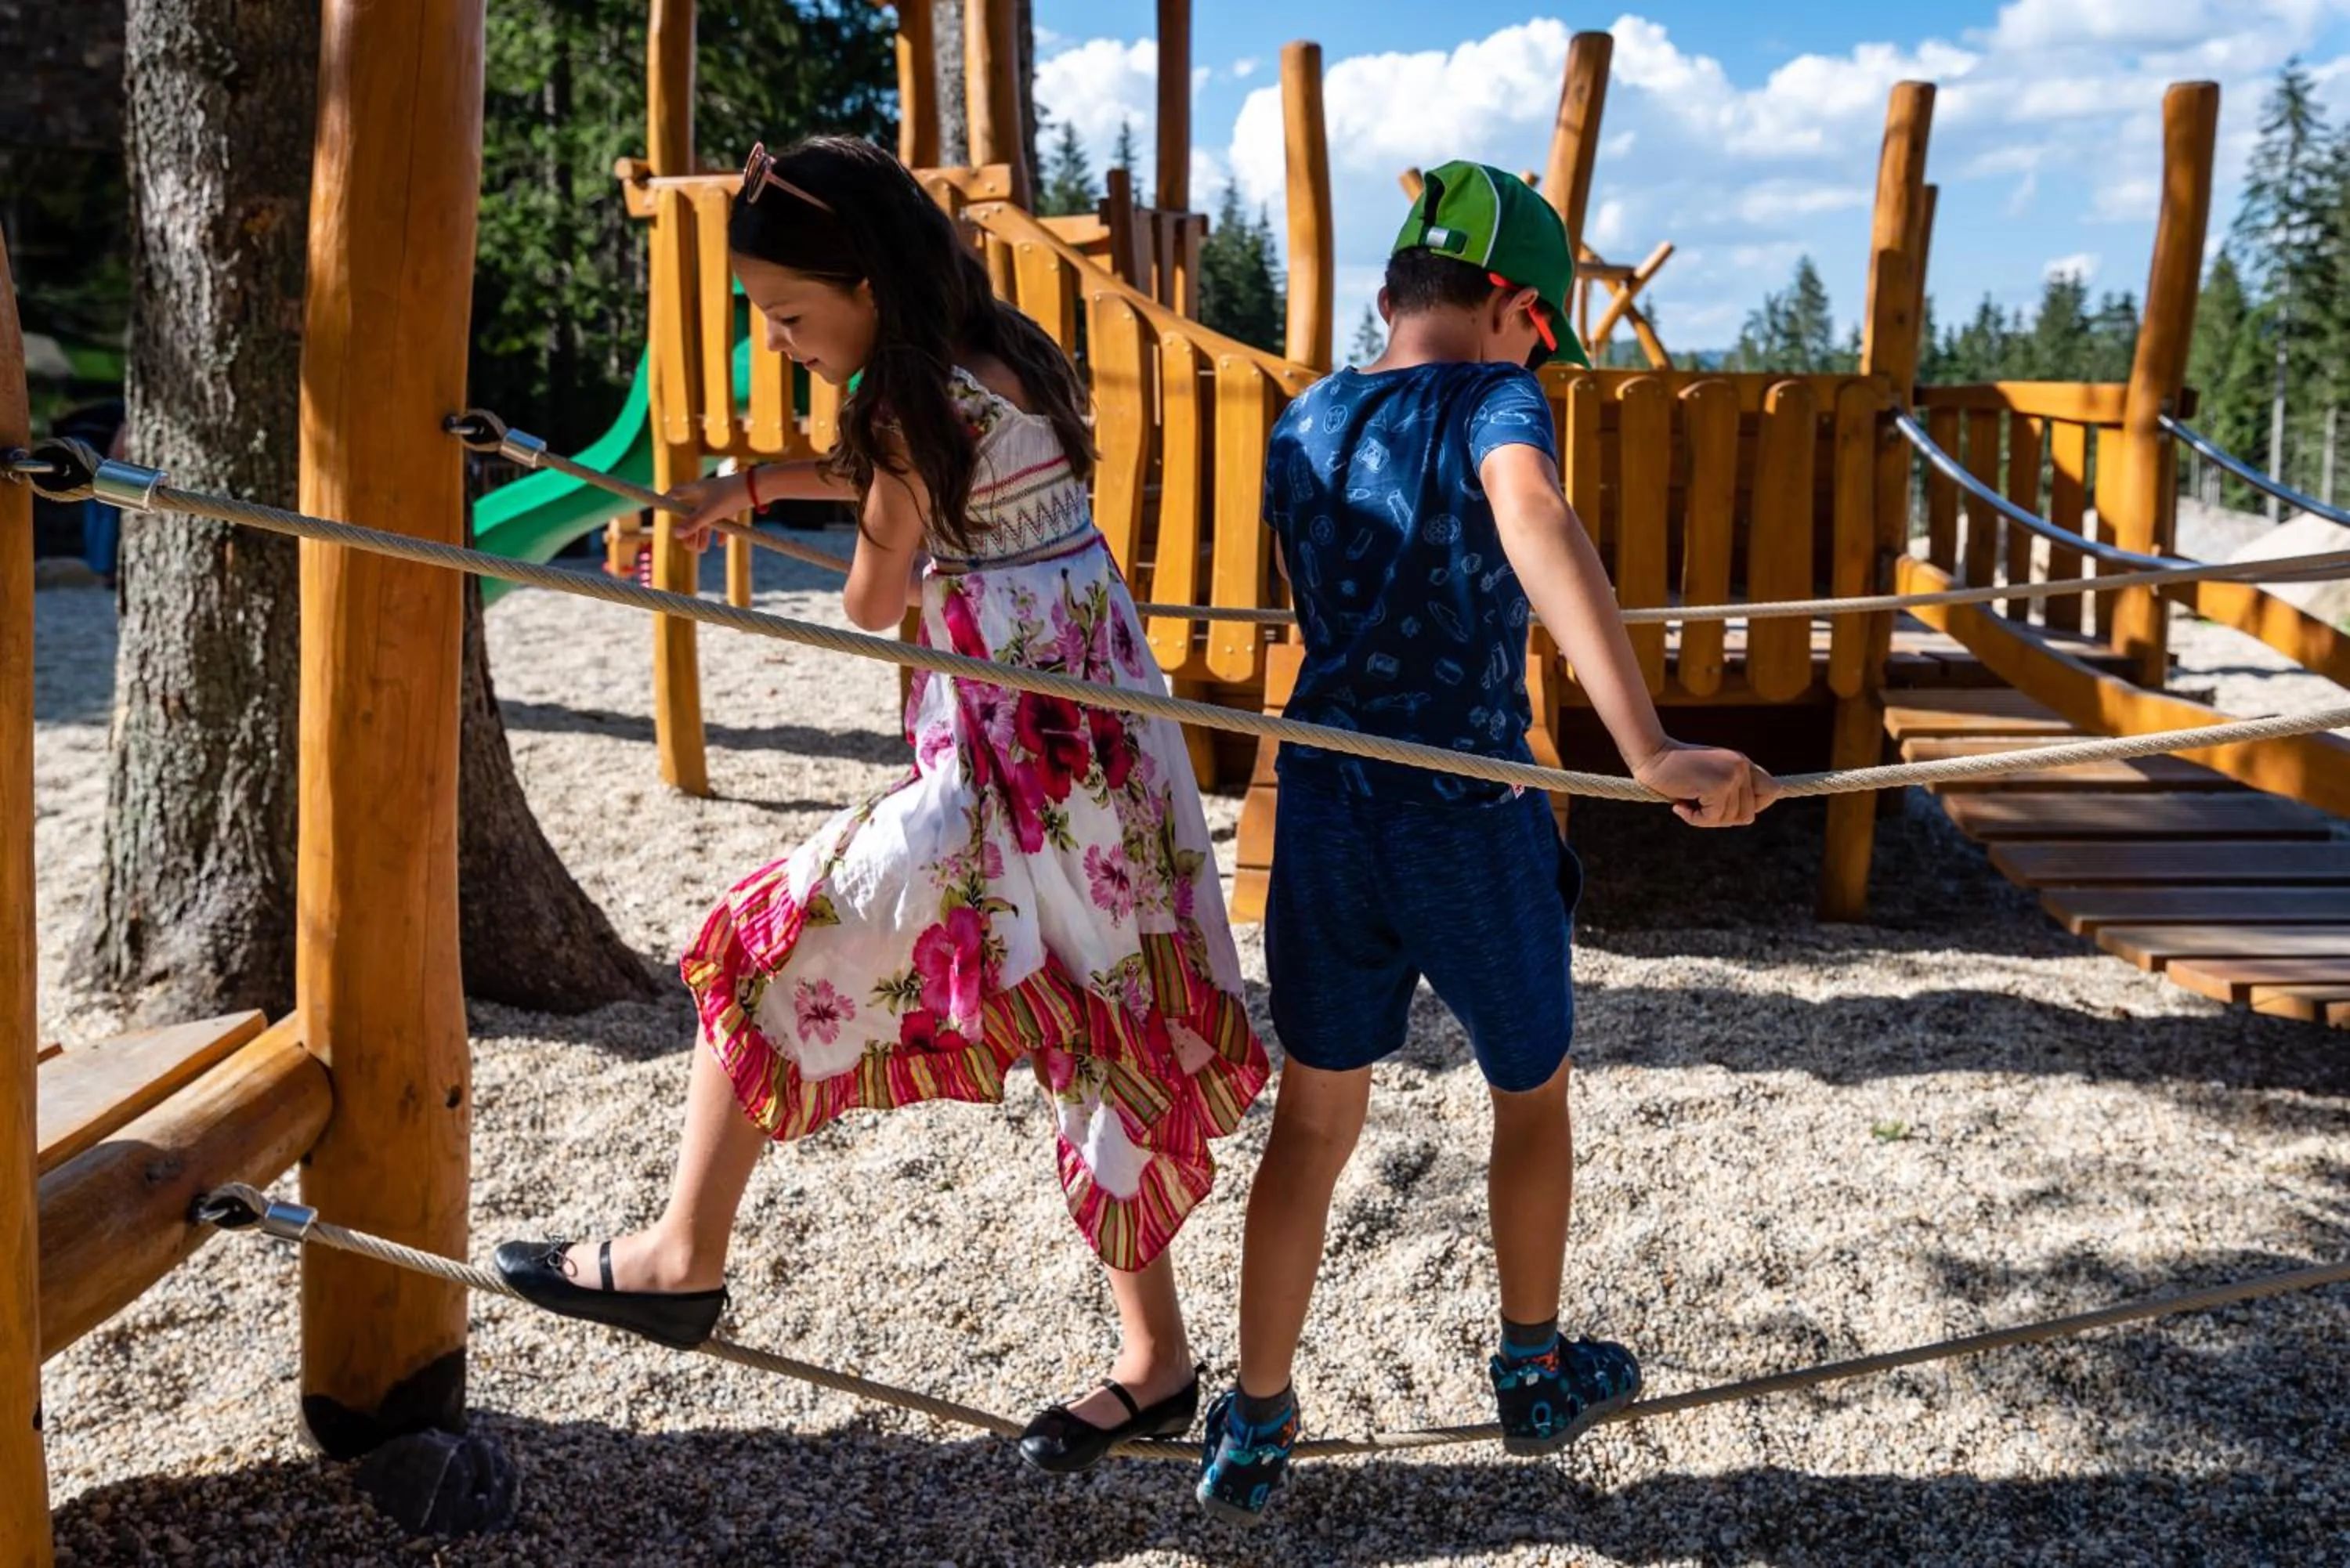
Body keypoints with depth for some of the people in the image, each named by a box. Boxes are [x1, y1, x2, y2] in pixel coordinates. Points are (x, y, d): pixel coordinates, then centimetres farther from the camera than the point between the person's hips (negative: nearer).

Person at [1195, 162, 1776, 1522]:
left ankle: (1256, 1429, 19)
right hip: (1472, 827, -4)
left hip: (1325, 811, 4)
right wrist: (1649, 749, -44)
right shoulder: (1493, 401, -12)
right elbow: (1536, 522, -35)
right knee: (1533, 1094, 20)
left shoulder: (1306, 424, 7)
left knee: (1313, 1121, 15)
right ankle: (1536, 1377, 37)